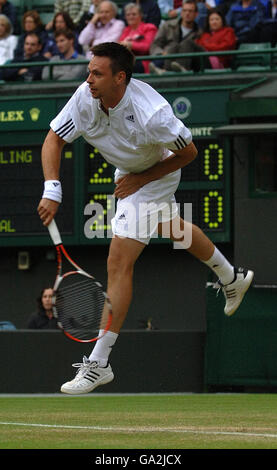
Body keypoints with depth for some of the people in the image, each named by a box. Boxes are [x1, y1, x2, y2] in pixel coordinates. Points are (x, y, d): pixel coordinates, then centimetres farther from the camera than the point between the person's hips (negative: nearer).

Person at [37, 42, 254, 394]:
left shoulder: (151, 113, -39)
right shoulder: (85, 97, -26)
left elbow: (189, 152, -22)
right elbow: (54, 140, -17)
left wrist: (141, 179, -22)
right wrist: (52, 190, -30)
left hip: (154, 177, -8)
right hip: (126, 172, 8)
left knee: (119, 263, -15)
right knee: (172, 228, 32)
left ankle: (99, 362, -13)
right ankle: (232, 278, 61)